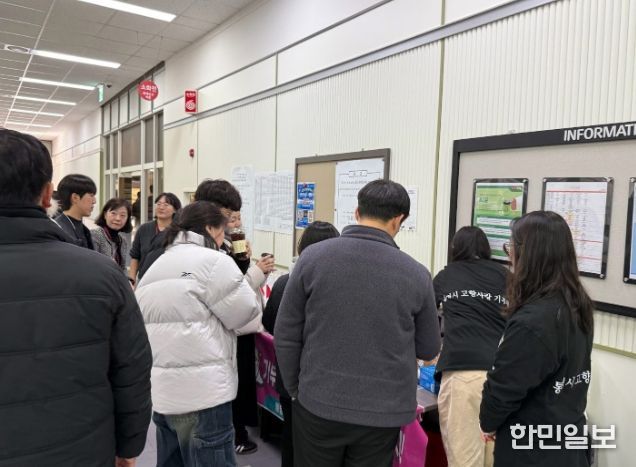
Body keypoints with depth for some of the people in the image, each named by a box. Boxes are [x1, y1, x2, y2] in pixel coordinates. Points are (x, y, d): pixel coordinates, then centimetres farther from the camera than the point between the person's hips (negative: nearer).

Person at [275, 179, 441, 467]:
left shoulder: (313, 257, -8)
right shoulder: (416, 274, -8)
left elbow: (286, 335, -4)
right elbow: (429, 350, 4)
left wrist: (295, 389, 9)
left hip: (318, 403, 0)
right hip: (382, 412, 0)